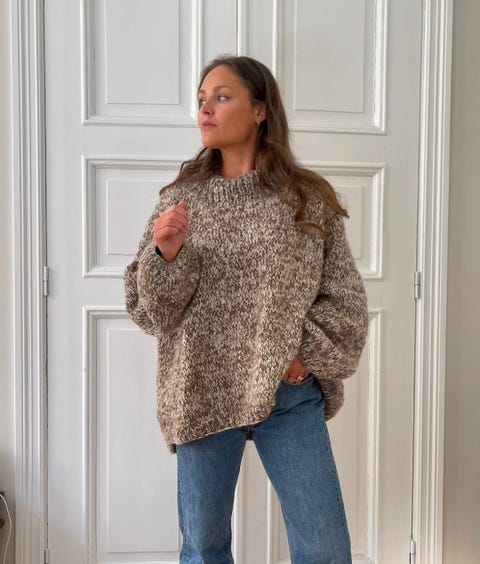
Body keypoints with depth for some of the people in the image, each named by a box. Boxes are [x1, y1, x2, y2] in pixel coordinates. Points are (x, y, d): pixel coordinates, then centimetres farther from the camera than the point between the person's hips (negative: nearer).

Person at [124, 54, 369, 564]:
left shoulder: (310, 198, 0)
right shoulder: (182, 197, 3)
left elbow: (345, 298, 4)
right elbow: (148, 307, 1)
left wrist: (306, 354, -9)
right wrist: (166, 253, -17)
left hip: (290, 395, 0)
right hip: (202, 394, 1)